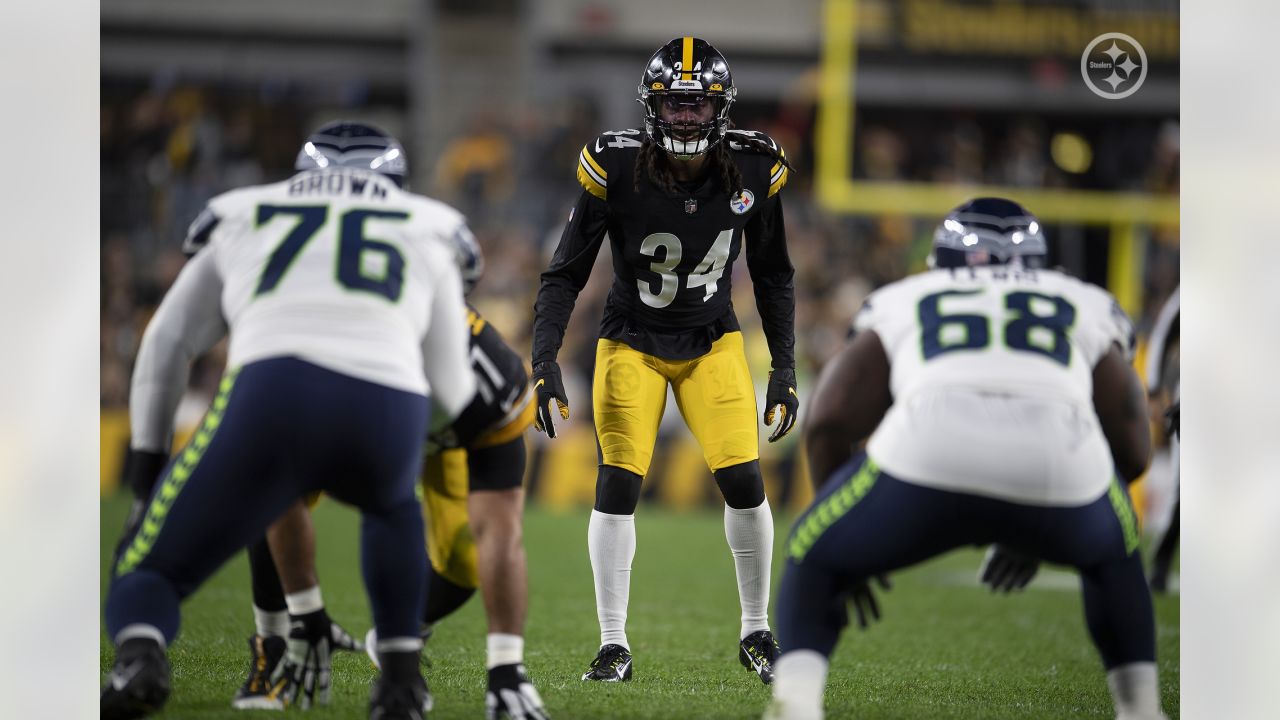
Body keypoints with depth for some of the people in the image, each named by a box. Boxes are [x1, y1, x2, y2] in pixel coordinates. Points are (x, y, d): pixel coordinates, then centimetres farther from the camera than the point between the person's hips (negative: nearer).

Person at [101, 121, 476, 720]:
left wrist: (147, 461, 39)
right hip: (388, 412, 1)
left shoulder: (244, 222, 32)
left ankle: (139, 659, -23)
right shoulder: (425, 234, 31)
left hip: (273, 398, -1)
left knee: (147, 574, 12)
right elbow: (452, 392, 33)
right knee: (391, 504, 39)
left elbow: (165, 349, 31)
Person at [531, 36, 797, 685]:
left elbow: (774, 277, 2)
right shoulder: (615, 167, -21)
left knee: (744, 481, -10)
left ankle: (756, 632, 9)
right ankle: (613, 648, -1)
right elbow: (565, 274, -12)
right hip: (633, 342, -1)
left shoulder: (754, 169, -13)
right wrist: (544, 363, -22)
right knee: (617, 485, -11)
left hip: (713, 342, 2)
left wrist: (785, 369, 0)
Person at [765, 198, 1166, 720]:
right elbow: (1131, 452, 36)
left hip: (928, 459, -1)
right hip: (1060, 466, 1)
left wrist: (851, 542, 37)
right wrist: (1035, 535, 47)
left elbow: (830, 423, 23)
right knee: (1111, 555, 36)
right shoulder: (1083, 308, 36)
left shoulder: (902, 305, 33)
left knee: (815, 560, 24)